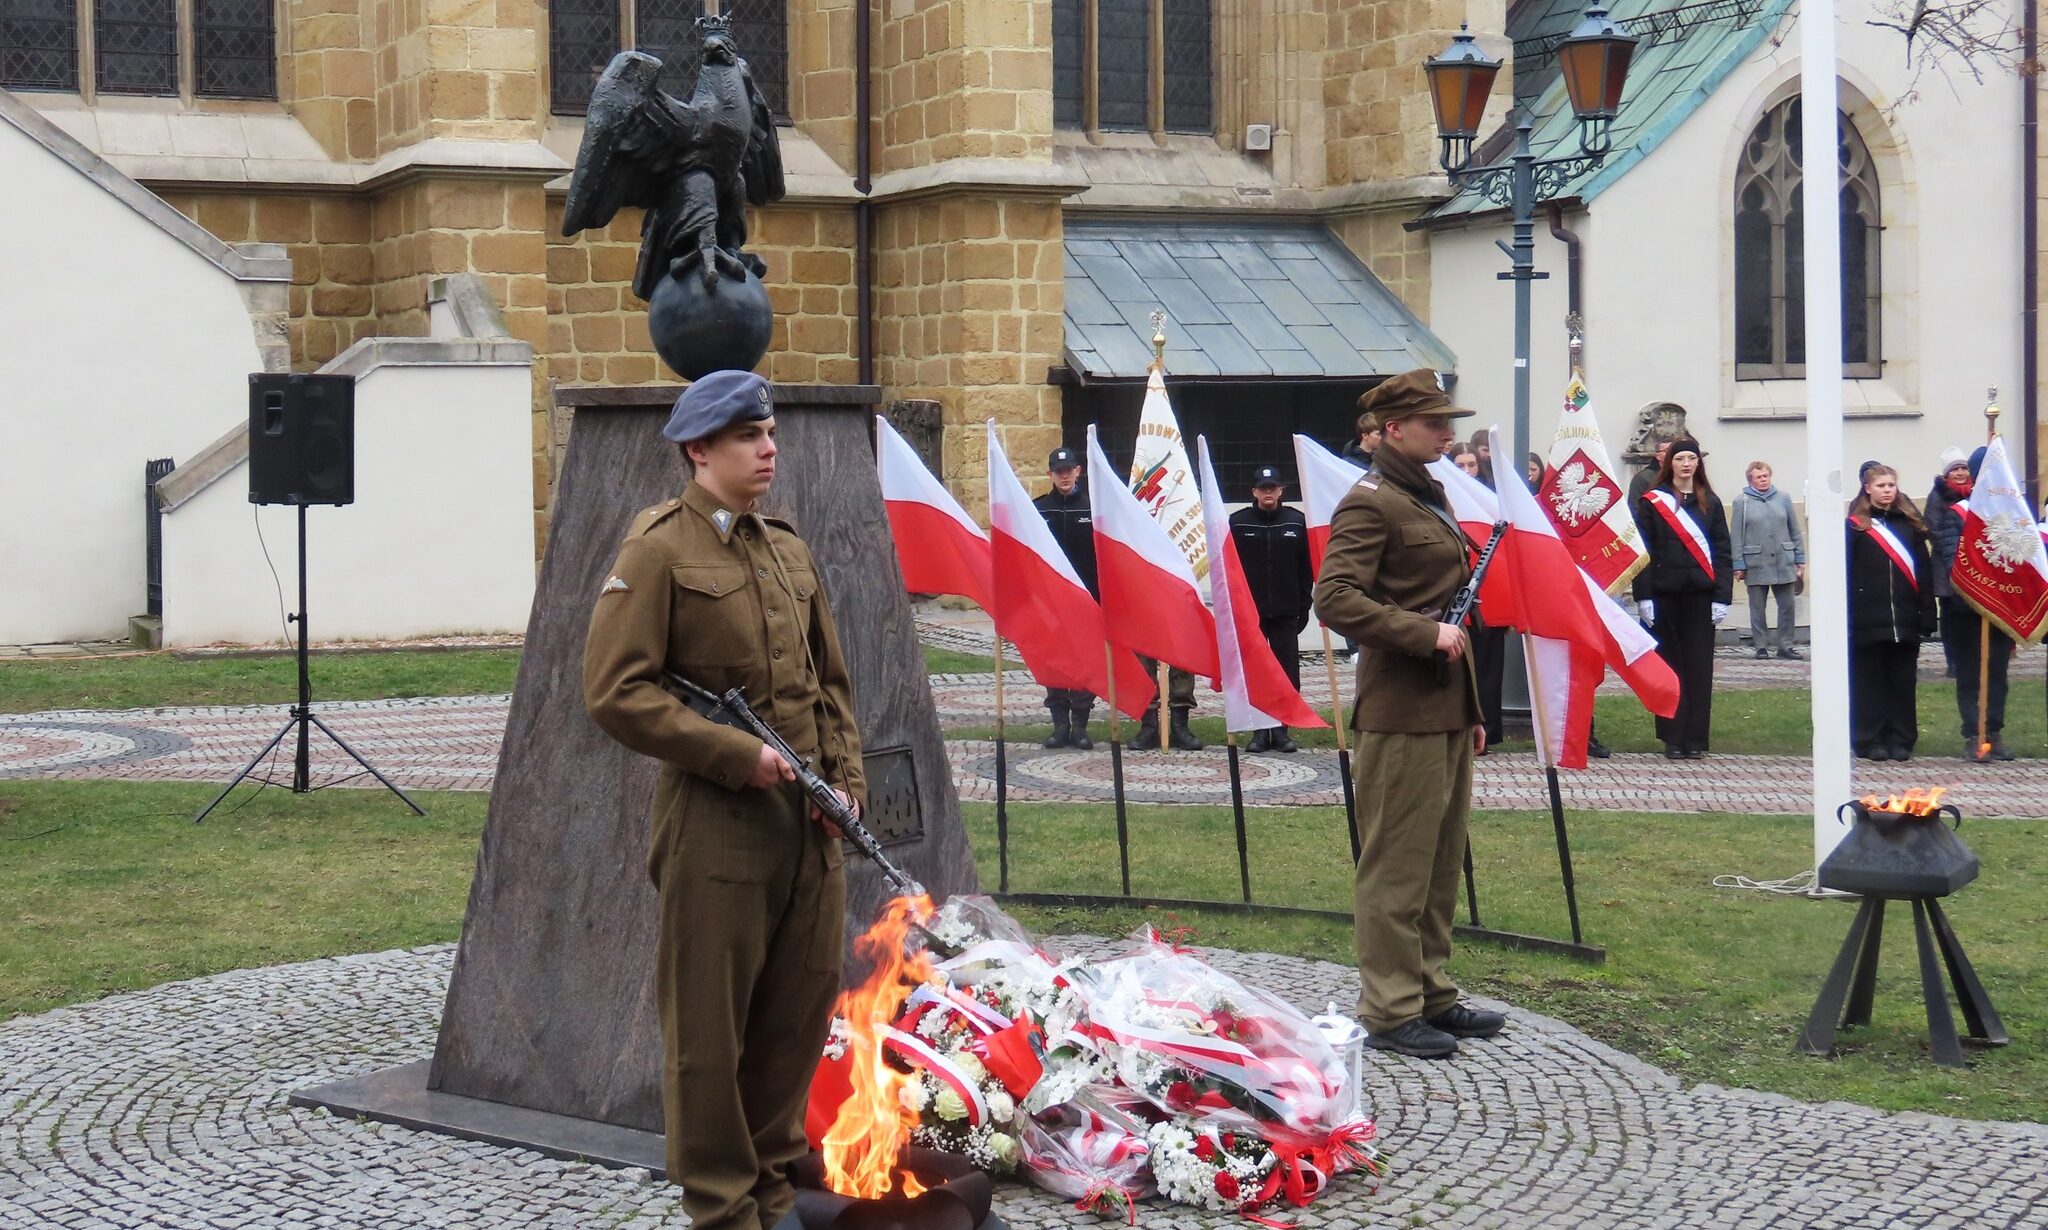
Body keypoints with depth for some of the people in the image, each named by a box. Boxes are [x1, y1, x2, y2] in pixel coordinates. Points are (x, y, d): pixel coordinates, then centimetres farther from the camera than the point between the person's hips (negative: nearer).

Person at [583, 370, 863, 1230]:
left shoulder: (788, 551, 14)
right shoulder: (658, 550, -7)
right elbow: (614, 694, -13)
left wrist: (846, 777, 5)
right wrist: (738, 757, -16)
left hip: (807, 819, 7)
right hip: (716, 822, -7)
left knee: (803, 1004, 11)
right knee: (708, 1021, 1)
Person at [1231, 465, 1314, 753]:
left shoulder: (1296, 521, 4)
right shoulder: (1237, 523, 2)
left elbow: (1306, 568, 6)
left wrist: (1304, 607, 2)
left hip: (1286, 613, 0)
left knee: (1288, 672, 0)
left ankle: (1282, 729, 7)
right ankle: (1259, 730, 8)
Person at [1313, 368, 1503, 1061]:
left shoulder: (1431, 498, 19)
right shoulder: (1370, 504, -10)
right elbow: (1335, 599, -21)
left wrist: (1471, 708, 22)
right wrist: (1426, 634, -21)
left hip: (1446, 707, 9)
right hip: (1402, 710, -9)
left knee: (1442, 861, 13)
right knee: (1397, 865, -4)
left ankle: (1431, 996, 22)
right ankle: (1390, 1011, 1)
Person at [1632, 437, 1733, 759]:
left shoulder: (1710, 503, 9)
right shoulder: (1651, 502, 2)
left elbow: (1722, 552, 7)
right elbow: (1642, 552, -2)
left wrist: (1722, 597, -2)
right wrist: (1643, 596, -10)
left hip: (1700, 594, 2)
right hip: (1664, 593, -2)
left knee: (1699, 665, 1)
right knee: (1669, 663, 2)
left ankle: (1695, 739, 6)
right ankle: (1673, 738, 7)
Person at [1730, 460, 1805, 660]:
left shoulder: (1783, 498, 7)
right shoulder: (1741, 502, -1)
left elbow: (1795, 531, 10)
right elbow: (1735, 536, -2)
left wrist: (1800, 560, 7)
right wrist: (1738, 565, -6)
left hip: (1784, 562, 2)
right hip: (1756, 564, -2)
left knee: (1787, 606, 3)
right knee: (1758, 608, 4)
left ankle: (1785, 646, 11)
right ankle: (1761, 646, 12)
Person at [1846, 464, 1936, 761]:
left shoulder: (1910, 524, 9)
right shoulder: (1855, 527, 1)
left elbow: (1924, 572, 8)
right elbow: (1845, 576, -3)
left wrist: (1927, 614, 1)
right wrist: (1846, 619, -10)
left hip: (1904, 620, 2)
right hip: (1869, 621, -2)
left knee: (1903, 681, 6)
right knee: (1870, 680, 3)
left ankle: (1901, 740, 12)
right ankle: (1872, 740, 9)